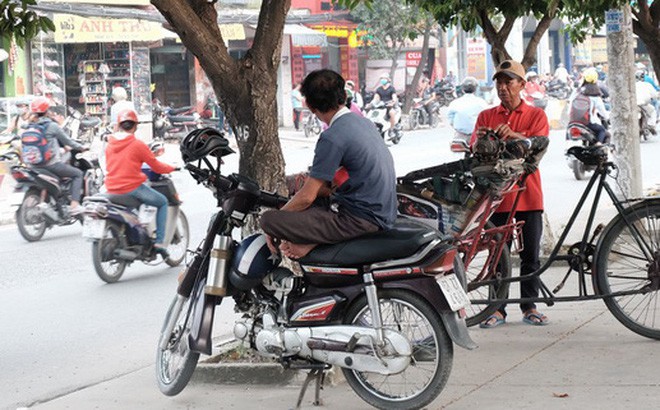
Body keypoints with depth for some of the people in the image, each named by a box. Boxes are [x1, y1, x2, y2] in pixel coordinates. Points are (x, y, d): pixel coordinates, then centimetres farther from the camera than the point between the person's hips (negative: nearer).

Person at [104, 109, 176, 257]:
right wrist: (171, 168, 16)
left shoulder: (109, 145, 7)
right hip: (132, 187, -6)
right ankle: (159, 242, 3)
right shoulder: (138, 145, -9)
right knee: (162, 202, 13)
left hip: (112, 189, 6)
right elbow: (156, 166, -4)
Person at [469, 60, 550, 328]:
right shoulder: (486, 116, 11)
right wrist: (480, 140, -22)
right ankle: (498, 309, 5)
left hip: (528, 196, 0)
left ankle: (529, 306, 12)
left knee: (530, 255, 3)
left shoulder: (536, 115, 7)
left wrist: (514, 135, -27)